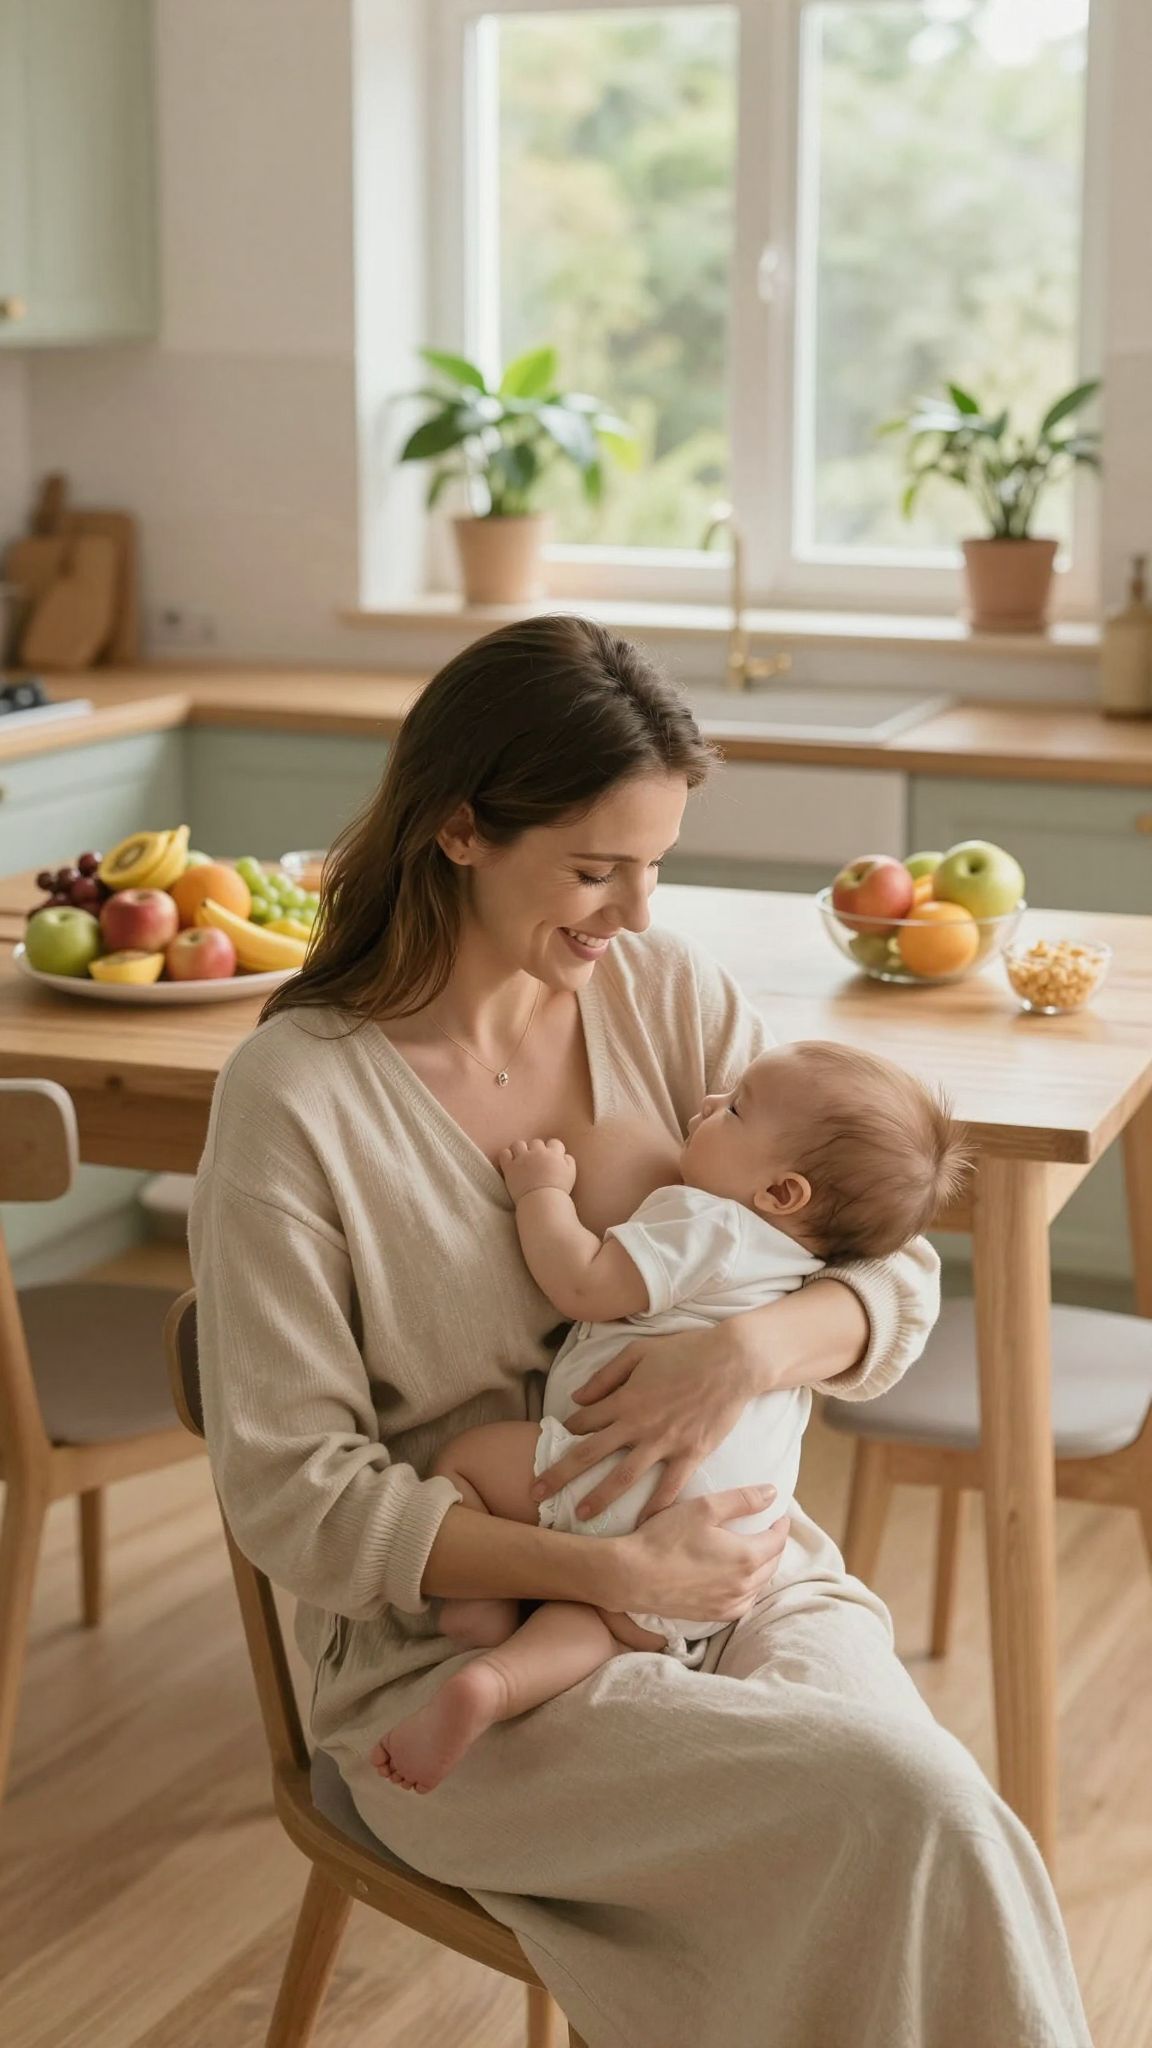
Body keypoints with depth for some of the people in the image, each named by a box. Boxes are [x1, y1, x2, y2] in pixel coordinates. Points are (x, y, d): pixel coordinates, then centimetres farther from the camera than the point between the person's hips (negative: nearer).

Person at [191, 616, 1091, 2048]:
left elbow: (898, 1276, 5)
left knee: (923, 1831, -25)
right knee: (906, 1809, -26)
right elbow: (290, 1495, -11)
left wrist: (756, 1345, -19)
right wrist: (613, 1574, -20)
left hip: (735, 1572, 4)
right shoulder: (295, 1098, -12)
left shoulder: (669, 995, 1)